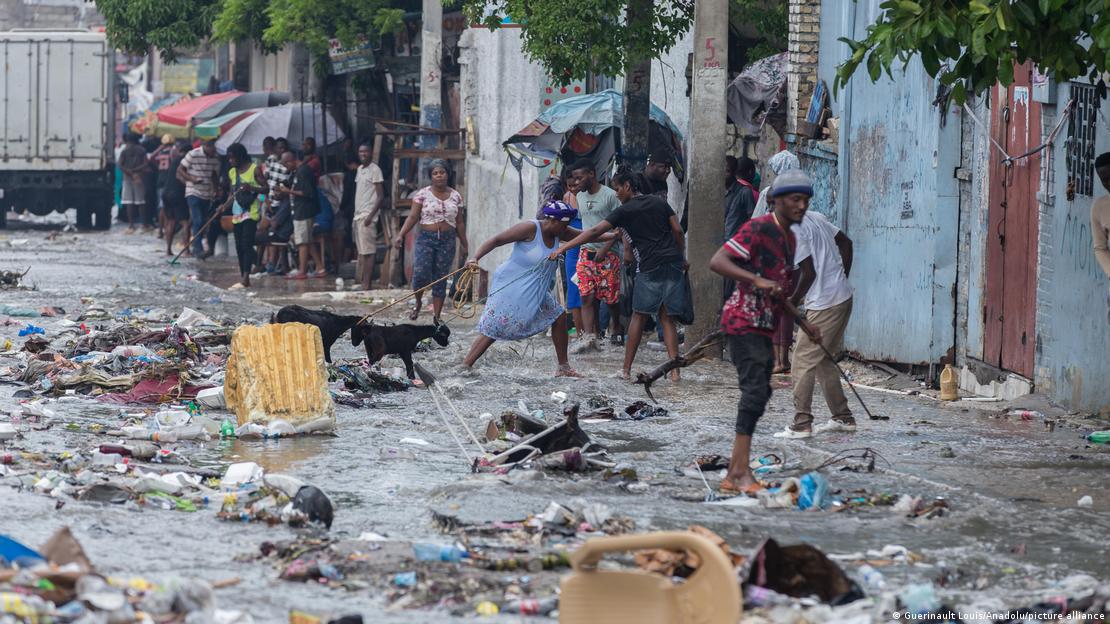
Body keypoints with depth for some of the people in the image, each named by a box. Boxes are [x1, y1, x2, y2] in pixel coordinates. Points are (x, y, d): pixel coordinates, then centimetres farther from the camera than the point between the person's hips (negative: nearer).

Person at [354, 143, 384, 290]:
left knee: (368, 252, -9)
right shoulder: (359, 169, 17)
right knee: (361, 252, 7)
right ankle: (361, 281, 8)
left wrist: (371, 216, -18)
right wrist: (355, 217, 16)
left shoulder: (375, 170, -7)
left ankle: (367, 284, -11)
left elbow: (380, 196, -11)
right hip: (358, 215, 8)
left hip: (367, 216, -8)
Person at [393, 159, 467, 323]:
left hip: (447, 241, 2)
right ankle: (418, 303, 14)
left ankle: (436, 316, 7)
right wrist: (401, 235, -14)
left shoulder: (455, 196, 8)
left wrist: (464, 245, 13)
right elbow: (413, 217, -2)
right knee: (420, 275, -15)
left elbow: (459, 223, 13)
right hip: (426, 238, -2)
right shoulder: (422, 194, 0)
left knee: (440, 279, 2)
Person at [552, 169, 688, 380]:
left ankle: (627, 369, 5)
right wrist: (682, 258, 20)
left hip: (650, 267, -4)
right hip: (674, 263, 4)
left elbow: (594, 232, -7)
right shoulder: (659, 203, 13)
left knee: (639, 317, 5)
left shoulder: (625, 211, -1)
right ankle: (674, 369, -7)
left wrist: (563, 248, -7)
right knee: (667, 318, 5)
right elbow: (678, 231, 9)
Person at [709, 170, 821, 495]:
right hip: (744, 321, -10)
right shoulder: (758, 229, -13)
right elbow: (717, 262, -22)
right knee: (755, 390, -18)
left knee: (759, 394, 9)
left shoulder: (788, 238, 17)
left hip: (764, 326, 10)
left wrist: (804, 325, 25)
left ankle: (734, 474, 13)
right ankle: (742, 472, -21)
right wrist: (757, 280, -32)